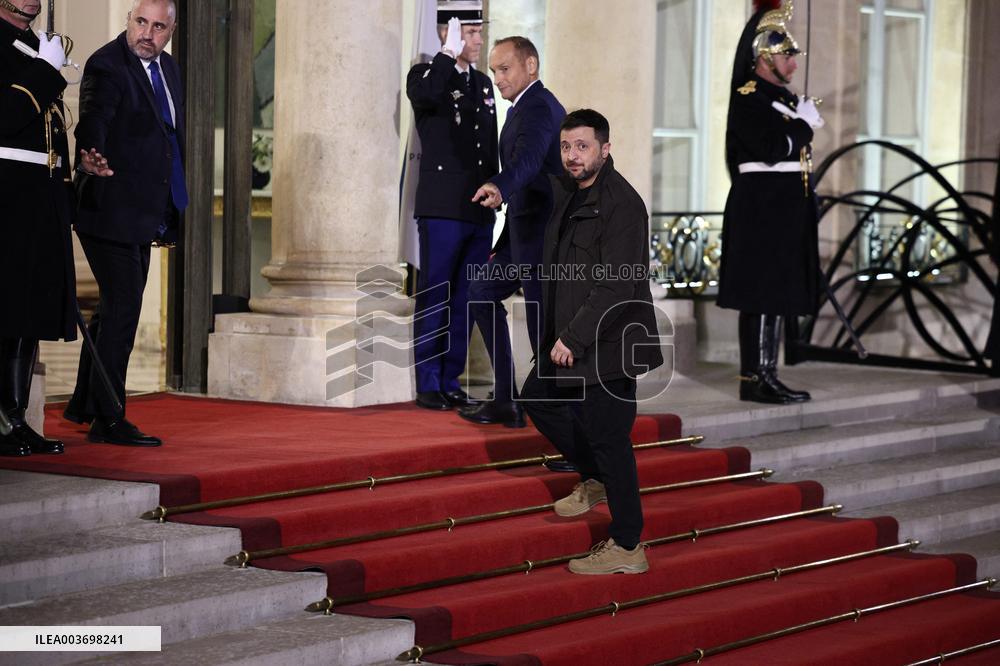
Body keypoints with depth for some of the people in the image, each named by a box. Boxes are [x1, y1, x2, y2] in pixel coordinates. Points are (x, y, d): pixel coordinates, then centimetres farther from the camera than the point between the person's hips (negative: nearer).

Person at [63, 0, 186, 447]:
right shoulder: (106, 66, -14)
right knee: (123, 306, -10)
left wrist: (170, 210, 19)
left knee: (116, 307, 18)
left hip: (144, 215, 9)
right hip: (111, 209, -9)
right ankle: (108, 420, -4)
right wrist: (91, 159, -50)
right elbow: (92, 122, -28)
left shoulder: (168, 69, 12)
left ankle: (84, 405, 33)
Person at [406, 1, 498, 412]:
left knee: (466, 301, 8)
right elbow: (423, 95, -28)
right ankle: (428, 384, 4)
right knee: (435, 299, -2)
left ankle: (451, 382, 14)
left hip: (480, 212, 6)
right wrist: (450, 53, -19)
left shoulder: (483, 83, 17)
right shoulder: (425, 75, -2)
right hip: (442, 209, -6)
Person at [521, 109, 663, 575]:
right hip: (572, 336, 10)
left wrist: (573, 337, -26)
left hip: (607, 344, -10)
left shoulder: (621, 205, -20)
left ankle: (626, 548, 4)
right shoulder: (569, 192, 9)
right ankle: (596, 479, 36)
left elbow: (617, 287, -25)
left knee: (606, 435, -5)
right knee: (538, 397, 23)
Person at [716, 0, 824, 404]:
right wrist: (805, 122, -10)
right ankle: (754, 381, -7)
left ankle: (767, 375, 14)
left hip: (787, 213, 10)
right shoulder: (748, 98, -11)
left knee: (777, 295, 10)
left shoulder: (784, 98, 18)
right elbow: (772, 148, -23)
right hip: (761, 211, -10)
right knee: (761, 297, -9)